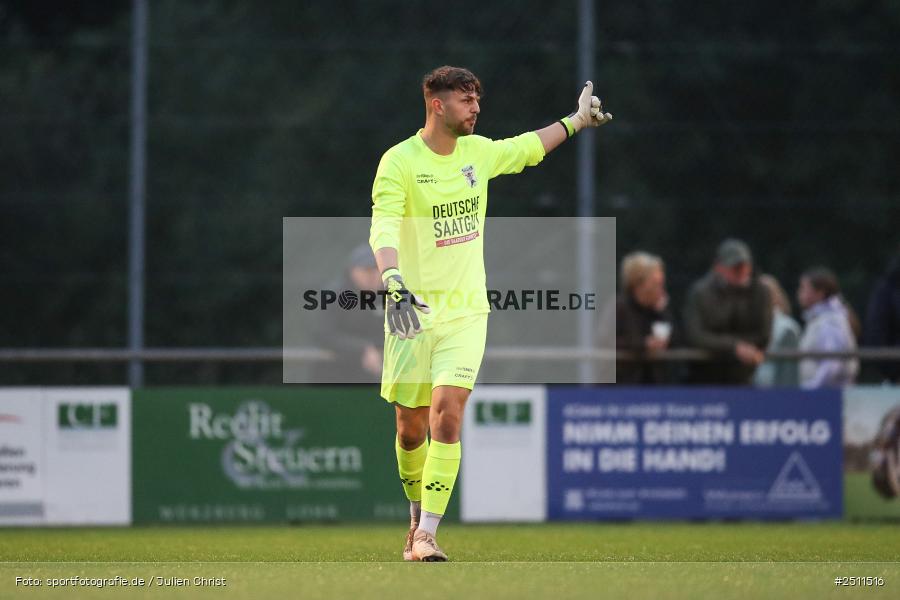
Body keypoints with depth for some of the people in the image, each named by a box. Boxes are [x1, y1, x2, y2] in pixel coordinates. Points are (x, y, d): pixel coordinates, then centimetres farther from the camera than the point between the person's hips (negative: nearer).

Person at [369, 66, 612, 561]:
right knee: (411, 428, 5)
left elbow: (526, 149, 30)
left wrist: (577, 121, 37)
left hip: (466, 311, 3)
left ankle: (426, 536, -18)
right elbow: (383, 227, -25)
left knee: (447, 413, -16)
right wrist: (392, 280, -42)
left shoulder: (478, 151, 7)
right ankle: (418, 516, 32)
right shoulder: (399, 162, -11)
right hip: (413, 312, -2)